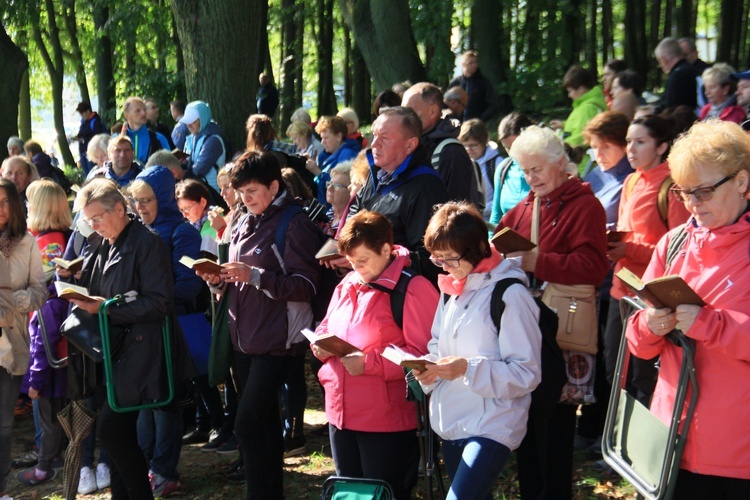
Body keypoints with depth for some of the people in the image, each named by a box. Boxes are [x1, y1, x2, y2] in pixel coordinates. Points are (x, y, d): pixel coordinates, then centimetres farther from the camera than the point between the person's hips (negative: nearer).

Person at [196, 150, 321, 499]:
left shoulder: (294, 224, -10)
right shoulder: (245, 224, 14)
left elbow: (306, 285, -17)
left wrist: (255, 276, -24)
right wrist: (219, 279, 2)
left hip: (274, 340, -8)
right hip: (243, 337, 8)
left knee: (248, 424, -13)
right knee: (263, 423, 16)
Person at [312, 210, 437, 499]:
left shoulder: (413, 288, -13)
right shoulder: (347, 286, 12)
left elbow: (421, 354, -17)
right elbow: (326, 329, 21)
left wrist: (369, 362, -24)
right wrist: (321, 344, -4)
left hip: (387, 420, -8)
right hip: (341, 411, 8)